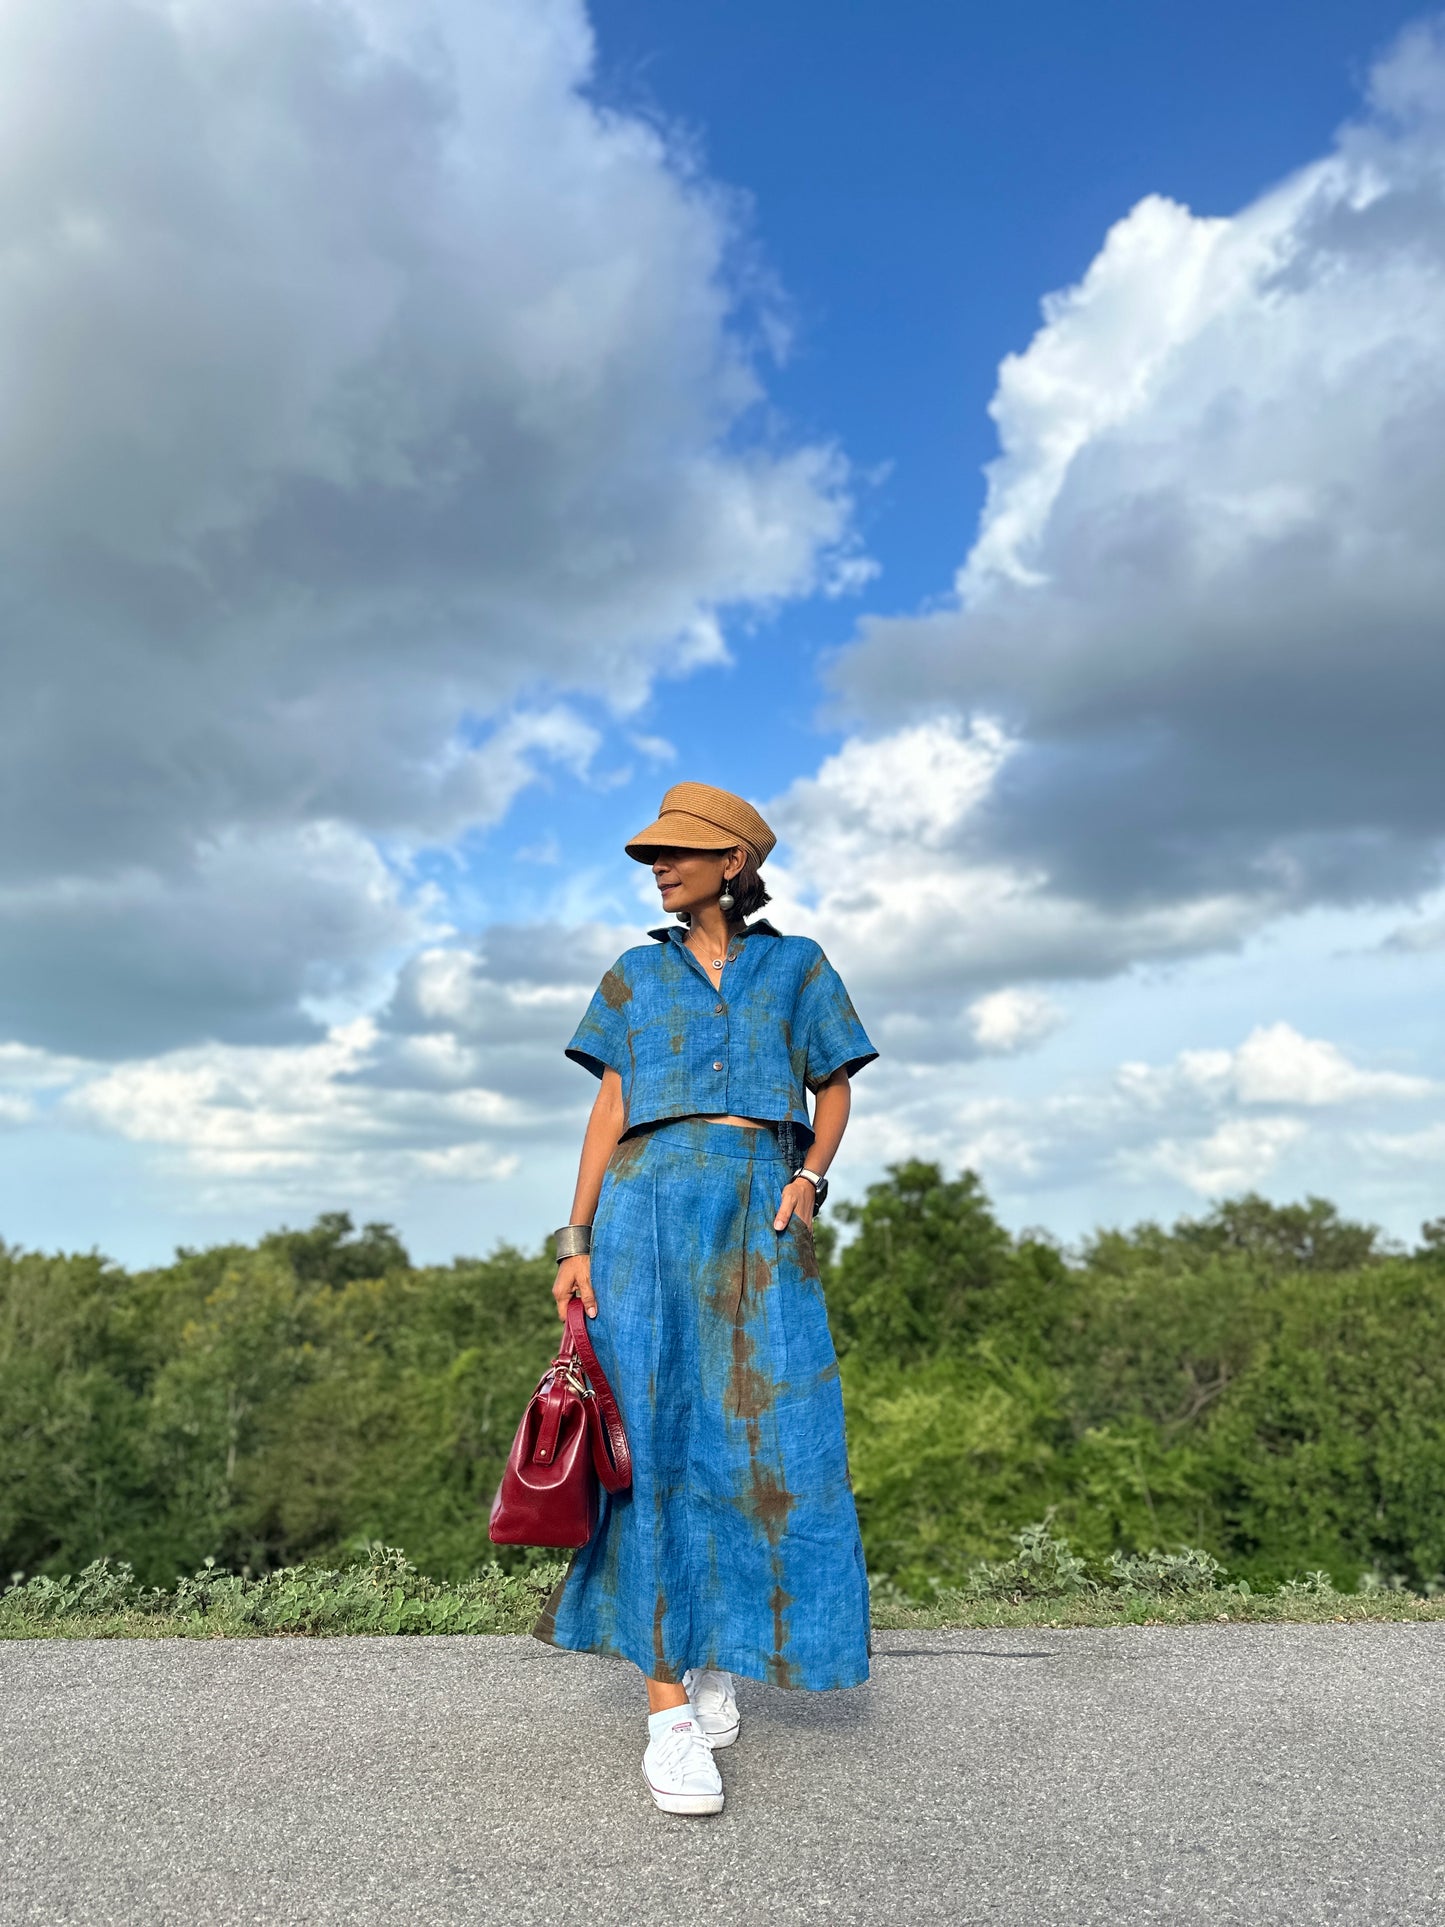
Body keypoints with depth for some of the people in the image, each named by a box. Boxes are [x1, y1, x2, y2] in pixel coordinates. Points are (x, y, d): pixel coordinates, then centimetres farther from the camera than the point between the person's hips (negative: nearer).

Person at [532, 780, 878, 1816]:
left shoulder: (797, 966, 13)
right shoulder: (636, 974, 14)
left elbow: (833, 1092, 13)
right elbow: (610, 1111, 9)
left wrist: (809, 1177, -6)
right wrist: (577, 1243, 2)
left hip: (763, 1219, 0)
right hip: (649, 1207, 0)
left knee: (772, 1441, -2)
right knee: (657, 1440, -4)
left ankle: (723, 1650, 23)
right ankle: (667, 1708, 4)